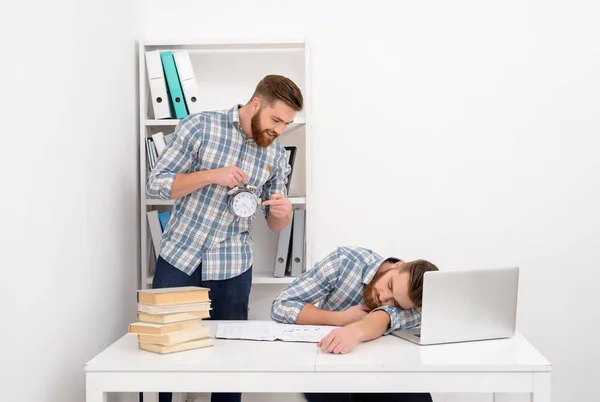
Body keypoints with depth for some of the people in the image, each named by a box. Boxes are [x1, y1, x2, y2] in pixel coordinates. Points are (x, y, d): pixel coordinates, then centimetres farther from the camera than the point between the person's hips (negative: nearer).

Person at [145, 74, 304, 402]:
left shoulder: (277, 156, 3)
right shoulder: (199, 126, -7)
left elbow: (275, 225, 10)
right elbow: (155, 184, -8)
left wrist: (284, 211, -14)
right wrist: (211, 175, -21)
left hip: (231, 269, 2)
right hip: (178, 259, -2)